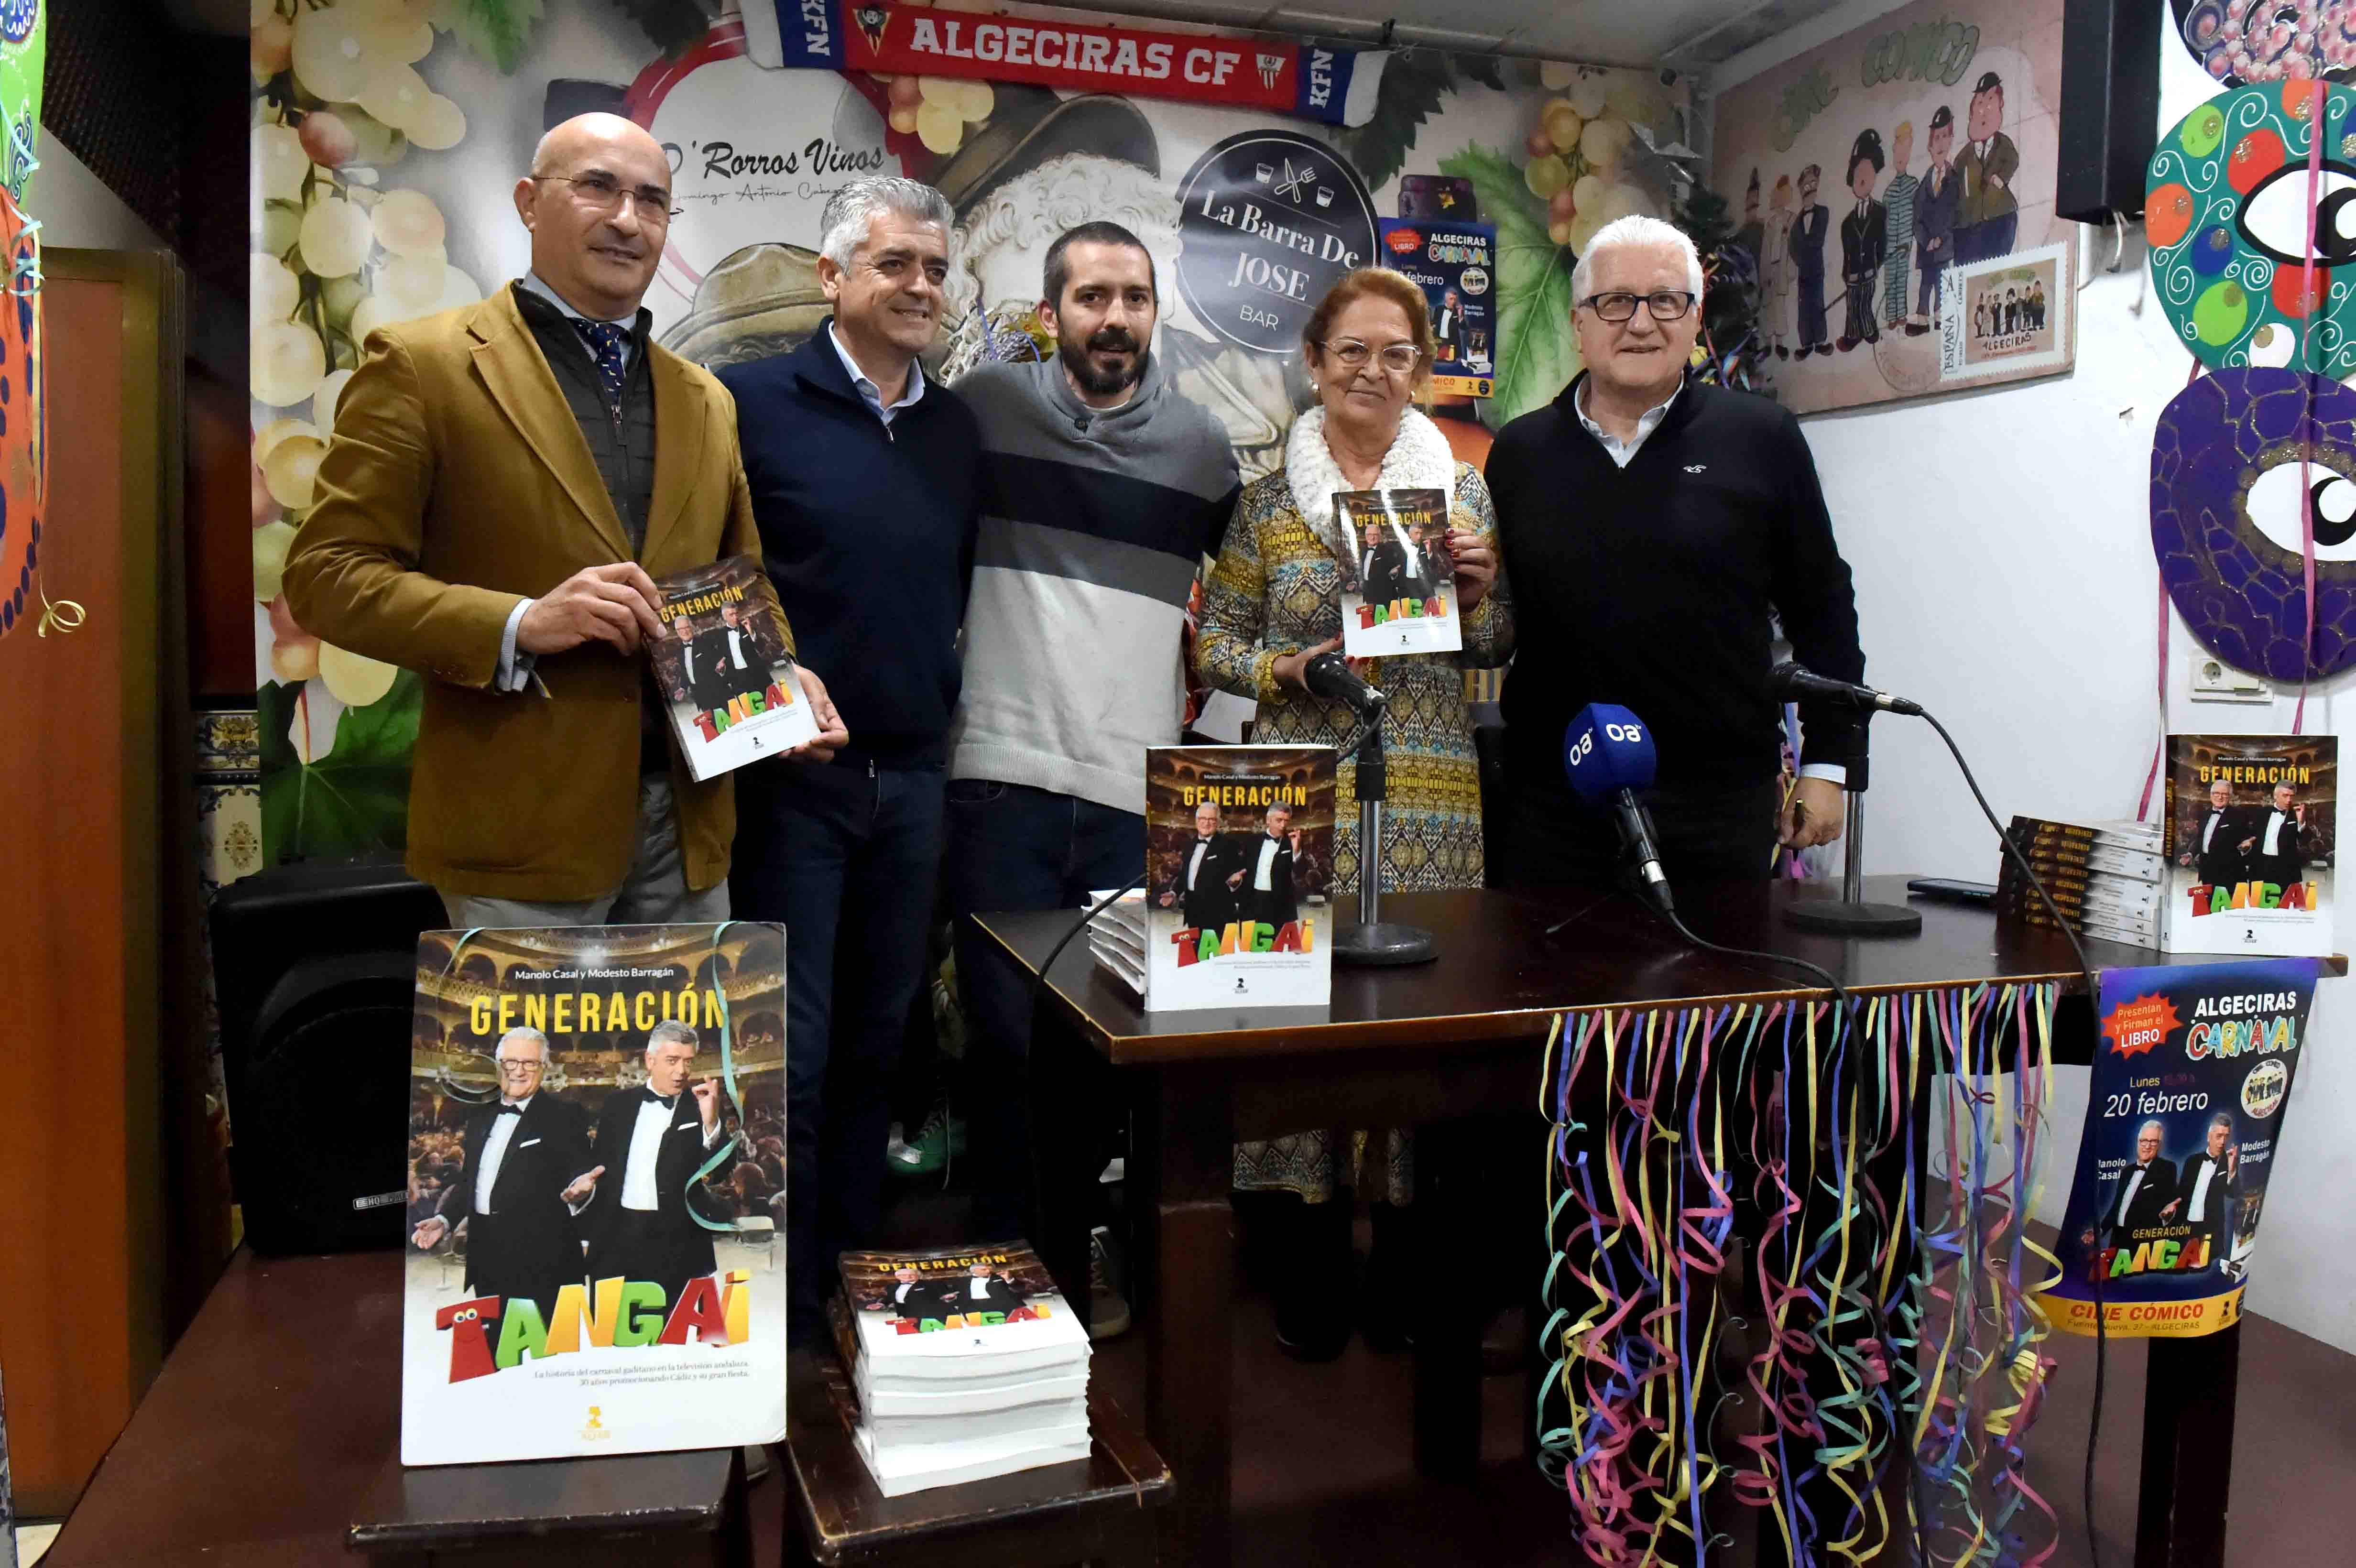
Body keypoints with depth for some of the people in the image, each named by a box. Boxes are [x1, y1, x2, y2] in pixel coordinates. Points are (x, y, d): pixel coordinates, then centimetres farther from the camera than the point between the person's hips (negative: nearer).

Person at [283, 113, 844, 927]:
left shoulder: (706, 401, 15)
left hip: (689, 823, 5)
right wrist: (519, 624, -20)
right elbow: (326, 573, -7)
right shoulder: (421, 364, -2)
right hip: (522, 829, -5)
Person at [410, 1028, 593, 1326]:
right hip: (486, 1254, 6)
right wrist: (444, 1219, 9)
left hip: (540, 1257, -6)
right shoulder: (481, 1117, 16)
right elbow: (469, 1180, 22)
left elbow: (580, 1175, -8)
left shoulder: (564, 1116, -3)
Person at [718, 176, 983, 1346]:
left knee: (876, 1046, 13)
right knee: (791, 1057, 0)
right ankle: (786, 1323, 15)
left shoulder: (957, 427, 11)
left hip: (913, 776, 5)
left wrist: (945, 708, 8)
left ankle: (852, 1284, 29)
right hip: (792, 773, -5)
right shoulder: (754, 402, -4)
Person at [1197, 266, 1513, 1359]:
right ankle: (1309, 1267, 12)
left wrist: (1478, 593, -6)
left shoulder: (1463, 489, 11)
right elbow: (1214, 642, 8)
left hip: (1432, 796, 2)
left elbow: (1498, 651, 14)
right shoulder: (1268, 497, 7)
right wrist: (1285, 669, -10)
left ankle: (1410, 1258, 18)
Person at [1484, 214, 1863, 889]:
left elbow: (1824, 611, 7)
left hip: (1721, 808, -1)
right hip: (1554, 808, 1)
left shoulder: (1762, 440, 4)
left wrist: (1825, 764, 5)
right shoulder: (1519, 452, 8)